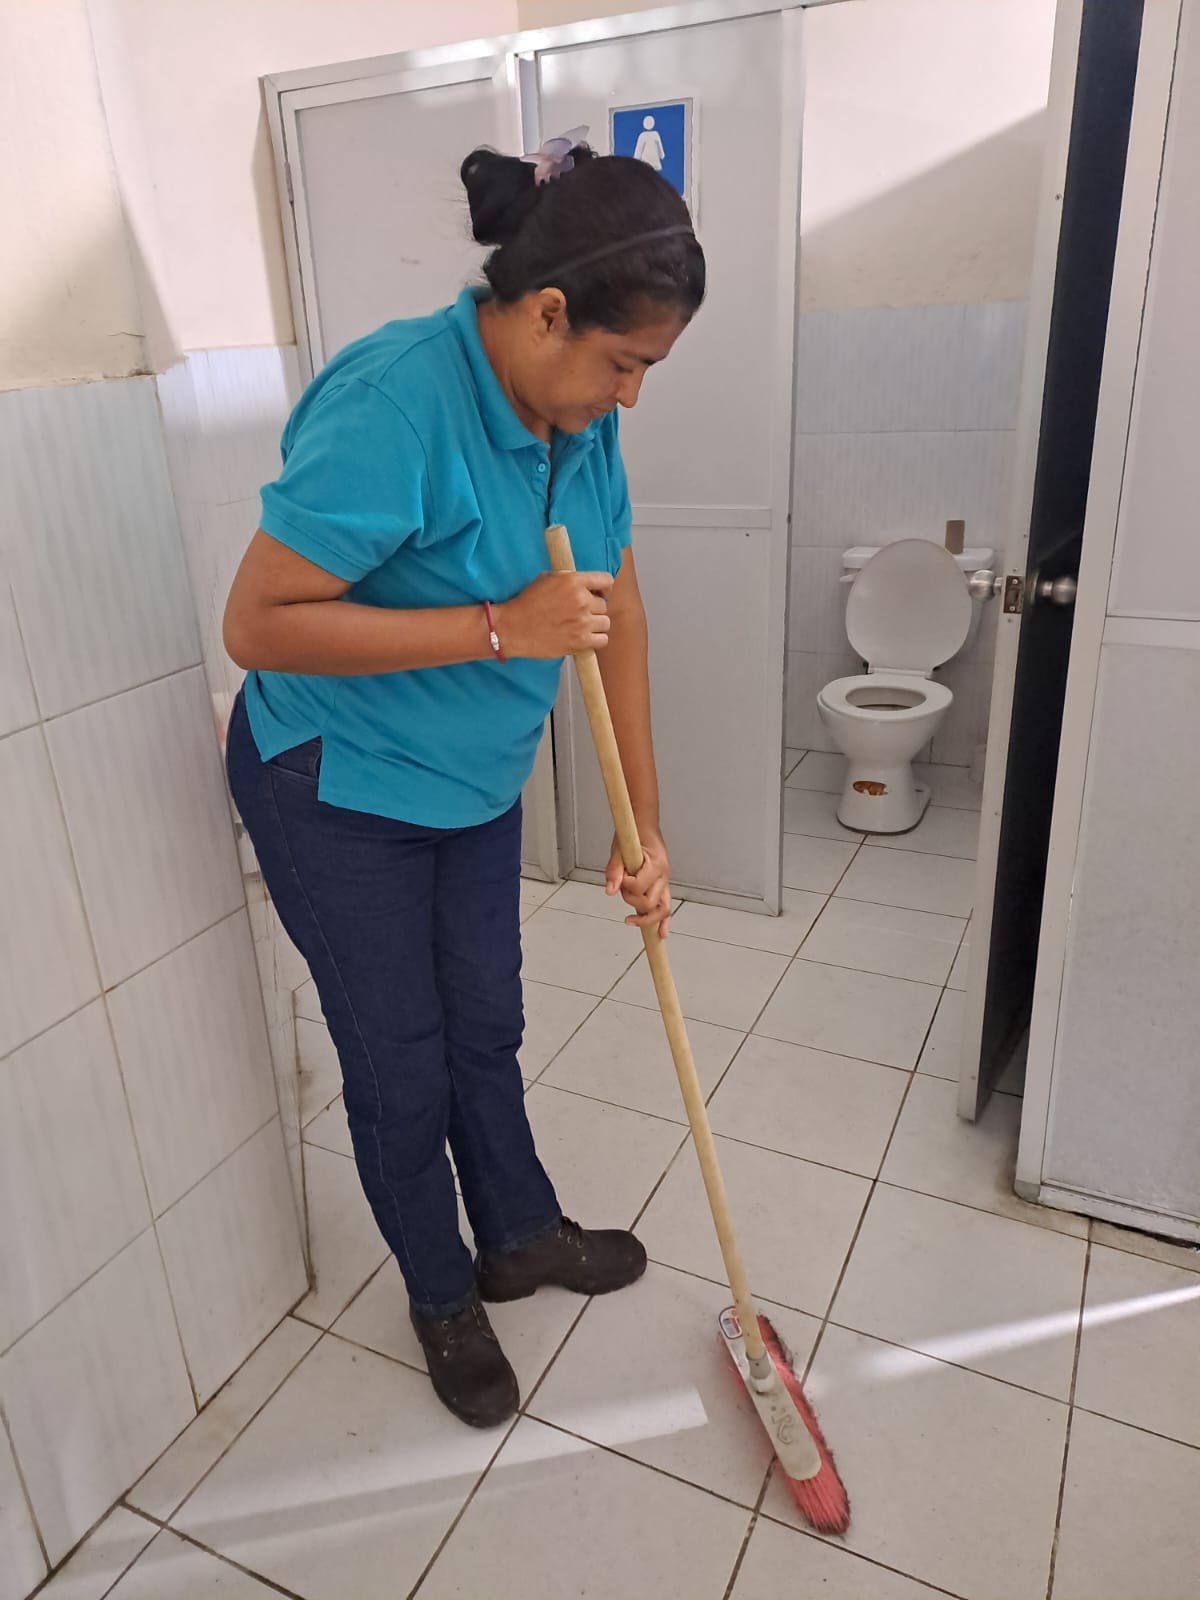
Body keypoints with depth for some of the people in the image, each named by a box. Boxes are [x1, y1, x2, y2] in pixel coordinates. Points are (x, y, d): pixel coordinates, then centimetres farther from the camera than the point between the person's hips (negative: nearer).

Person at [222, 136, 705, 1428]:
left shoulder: (579, 421, -5)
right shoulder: (393, 409, -29)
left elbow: (616, 616, 0)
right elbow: (257, 625, -28)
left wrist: (644, 828, -2)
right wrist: (502, 627, -32)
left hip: (476, 786, 7)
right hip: (335, 796, -6)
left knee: (486, 1032, 21)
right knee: (402, 1069, 10)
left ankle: (519, 1238, 46)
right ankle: (442, 1300, 36)